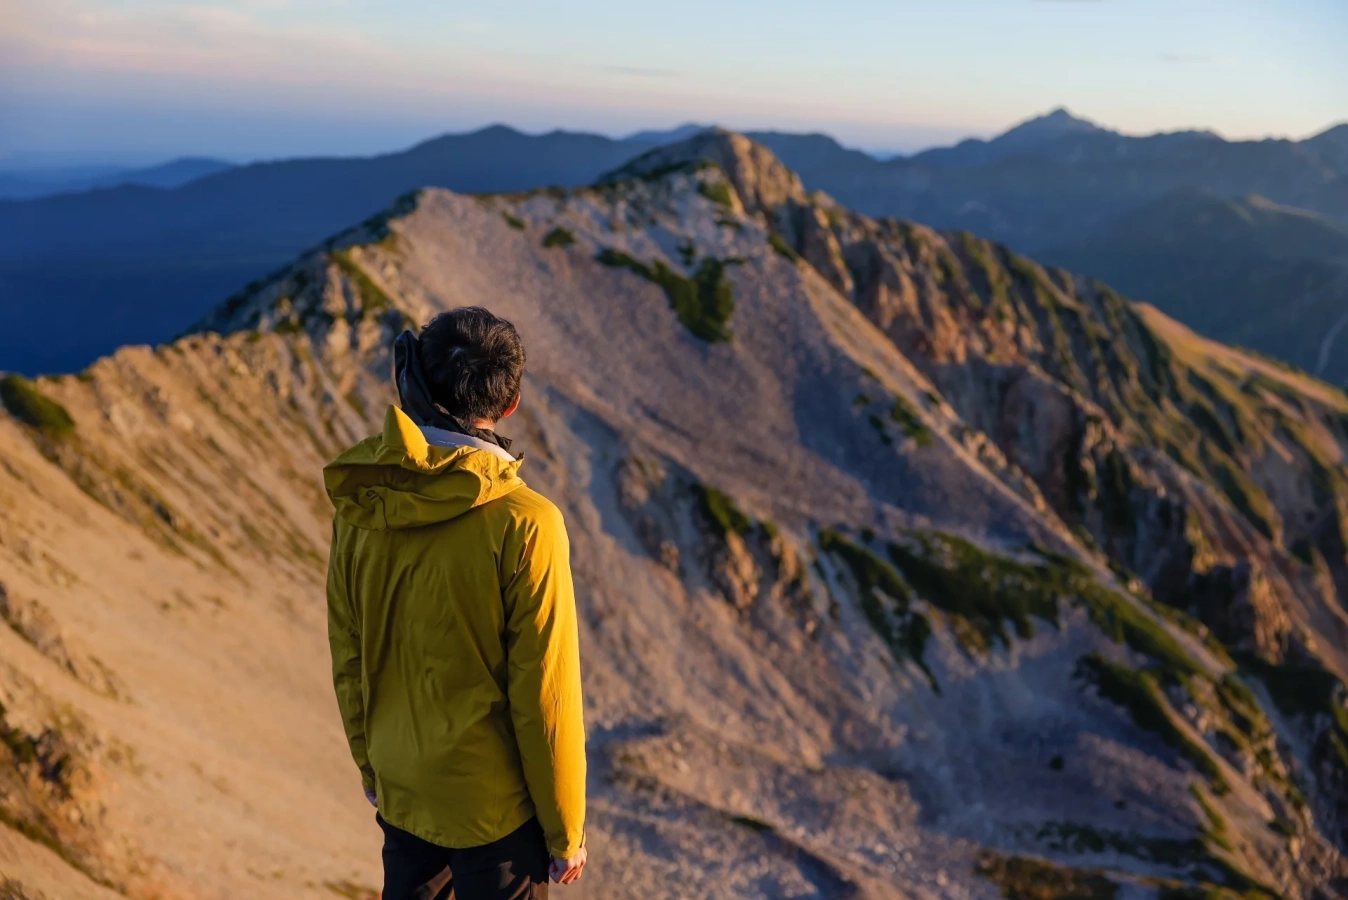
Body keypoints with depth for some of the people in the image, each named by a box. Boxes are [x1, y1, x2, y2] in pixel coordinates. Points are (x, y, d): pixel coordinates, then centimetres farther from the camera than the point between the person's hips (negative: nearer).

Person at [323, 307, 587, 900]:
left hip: (401, 795, 5)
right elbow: (545, 695, -18)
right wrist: (565, 829, -5)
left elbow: (347, 660, 3)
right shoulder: (524, 524, -24)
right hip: (495, 806, -5)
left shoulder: (358, 510, -8)